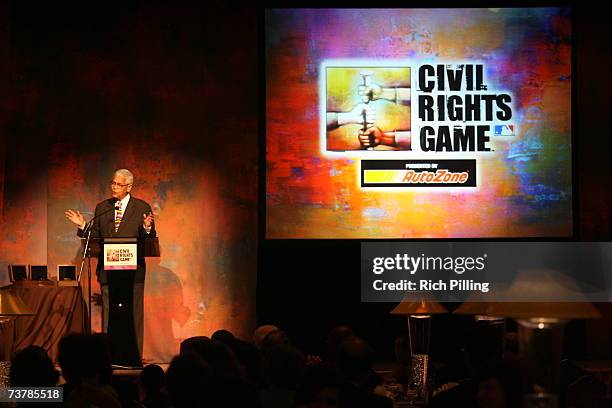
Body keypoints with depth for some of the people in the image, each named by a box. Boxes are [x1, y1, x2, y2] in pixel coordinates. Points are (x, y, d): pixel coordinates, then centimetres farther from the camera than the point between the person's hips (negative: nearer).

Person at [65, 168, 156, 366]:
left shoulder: (142, 208, 0)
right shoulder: (102, 208, 11)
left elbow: (150, 241, -3)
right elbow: (95, 239, 10)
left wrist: (147, 228, -23)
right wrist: (83, 226, -6)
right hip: (108, 270, 3)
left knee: (133, 314, -1)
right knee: (109, 315, 6)